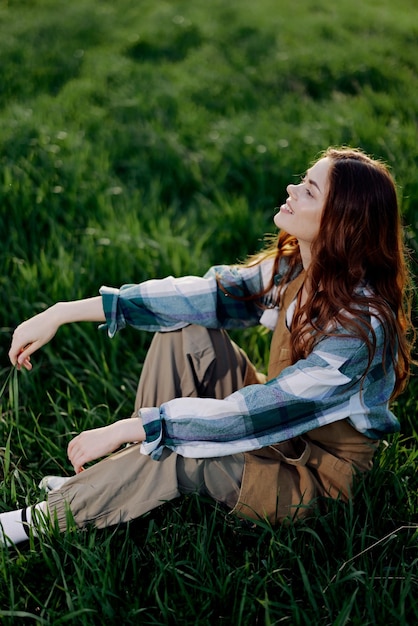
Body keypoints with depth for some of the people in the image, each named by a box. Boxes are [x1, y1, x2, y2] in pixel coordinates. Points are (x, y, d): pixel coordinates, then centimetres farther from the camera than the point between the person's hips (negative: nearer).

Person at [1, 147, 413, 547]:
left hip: (313, 477, -7)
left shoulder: (361, 326, -32)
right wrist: (63, 313, -14)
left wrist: (127, 429, -30)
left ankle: (42, 520, -8)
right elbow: (205, 295, -9)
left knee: (176, 451, -30)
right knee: (185, 331, -7)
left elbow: (259, 413, -33)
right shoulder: (294, 267, -9)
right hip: (277, 429, 7)